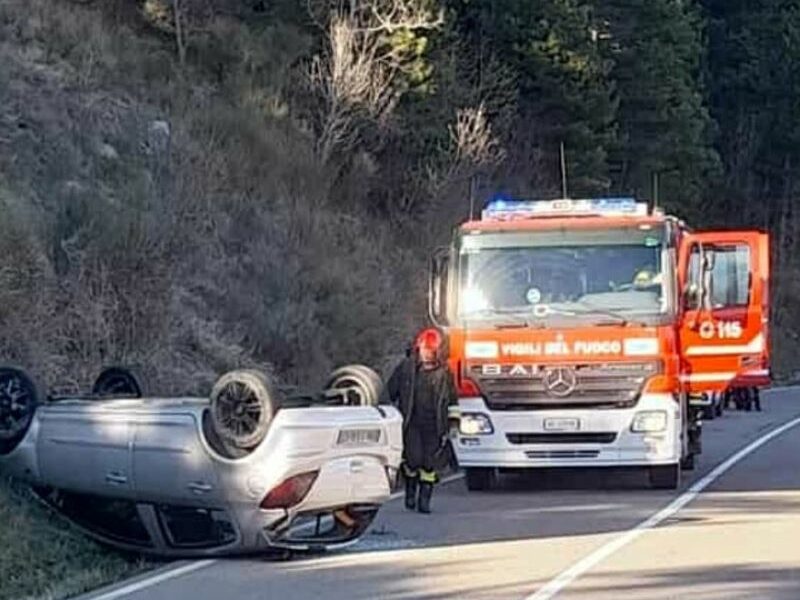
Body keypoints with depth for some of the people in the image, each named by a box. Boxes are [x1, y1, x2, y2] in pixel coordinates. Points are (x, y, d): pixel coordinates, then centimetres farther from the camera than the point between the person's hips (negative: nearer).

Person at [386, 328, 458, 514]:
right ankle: (411, 491, 16)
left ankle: (424, 500, 7)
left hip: (434, 426, 1)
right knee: (413, 459, -10)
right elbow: (391, 391, 13)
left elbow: (452, 399, 14)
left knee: (430, 463, -1)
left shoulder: (444, 373, 4)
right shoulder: (406, 368, 1)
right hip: (411, 423, -1)